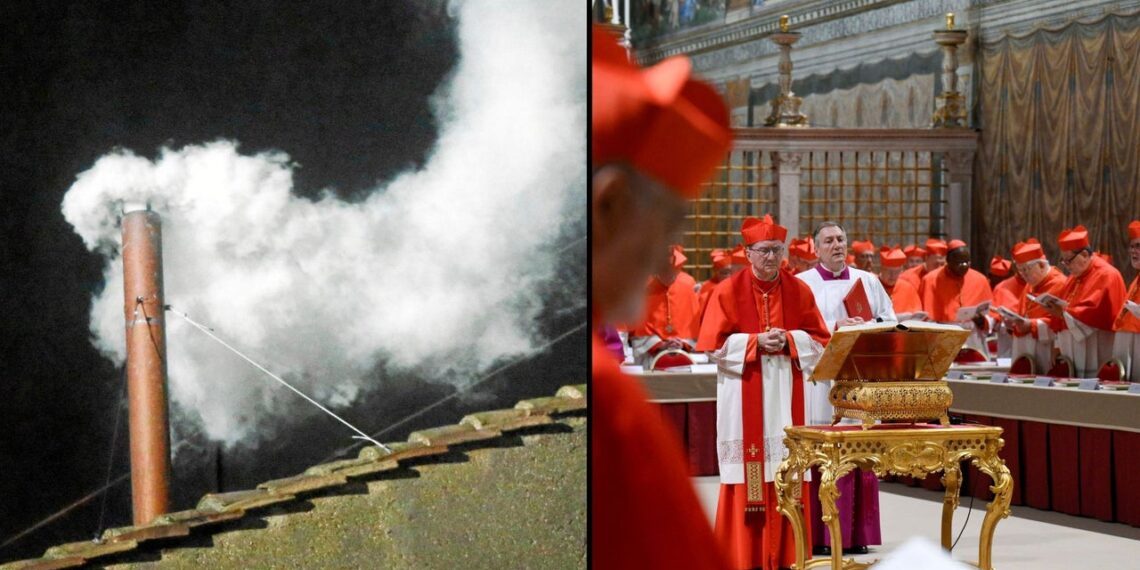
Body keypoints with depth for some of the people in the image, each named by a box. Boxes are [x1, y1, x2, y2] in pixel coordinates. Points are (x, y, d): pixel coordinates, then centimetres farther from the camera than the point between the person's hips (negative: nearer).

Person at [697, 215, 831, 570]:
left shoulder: (799, 291, 7)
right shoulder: (728, 291, -1)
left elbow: (820, 339, 7)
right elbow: (714, 343, -4)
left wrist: (788, 340, -11)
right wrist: (755, 342, -15)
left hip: (785, 394, 2)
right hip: (743, 396, -2)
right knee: (747, 472, -3)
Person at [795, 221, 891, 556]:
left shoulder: (868, 281, 14)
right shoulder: (803, 284, 3)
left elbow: (891, 321, 10)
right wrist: (834, 327, -20)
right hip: (821, 380, -3)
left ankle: (856, 535, 7)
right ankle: (819, 536, -1)